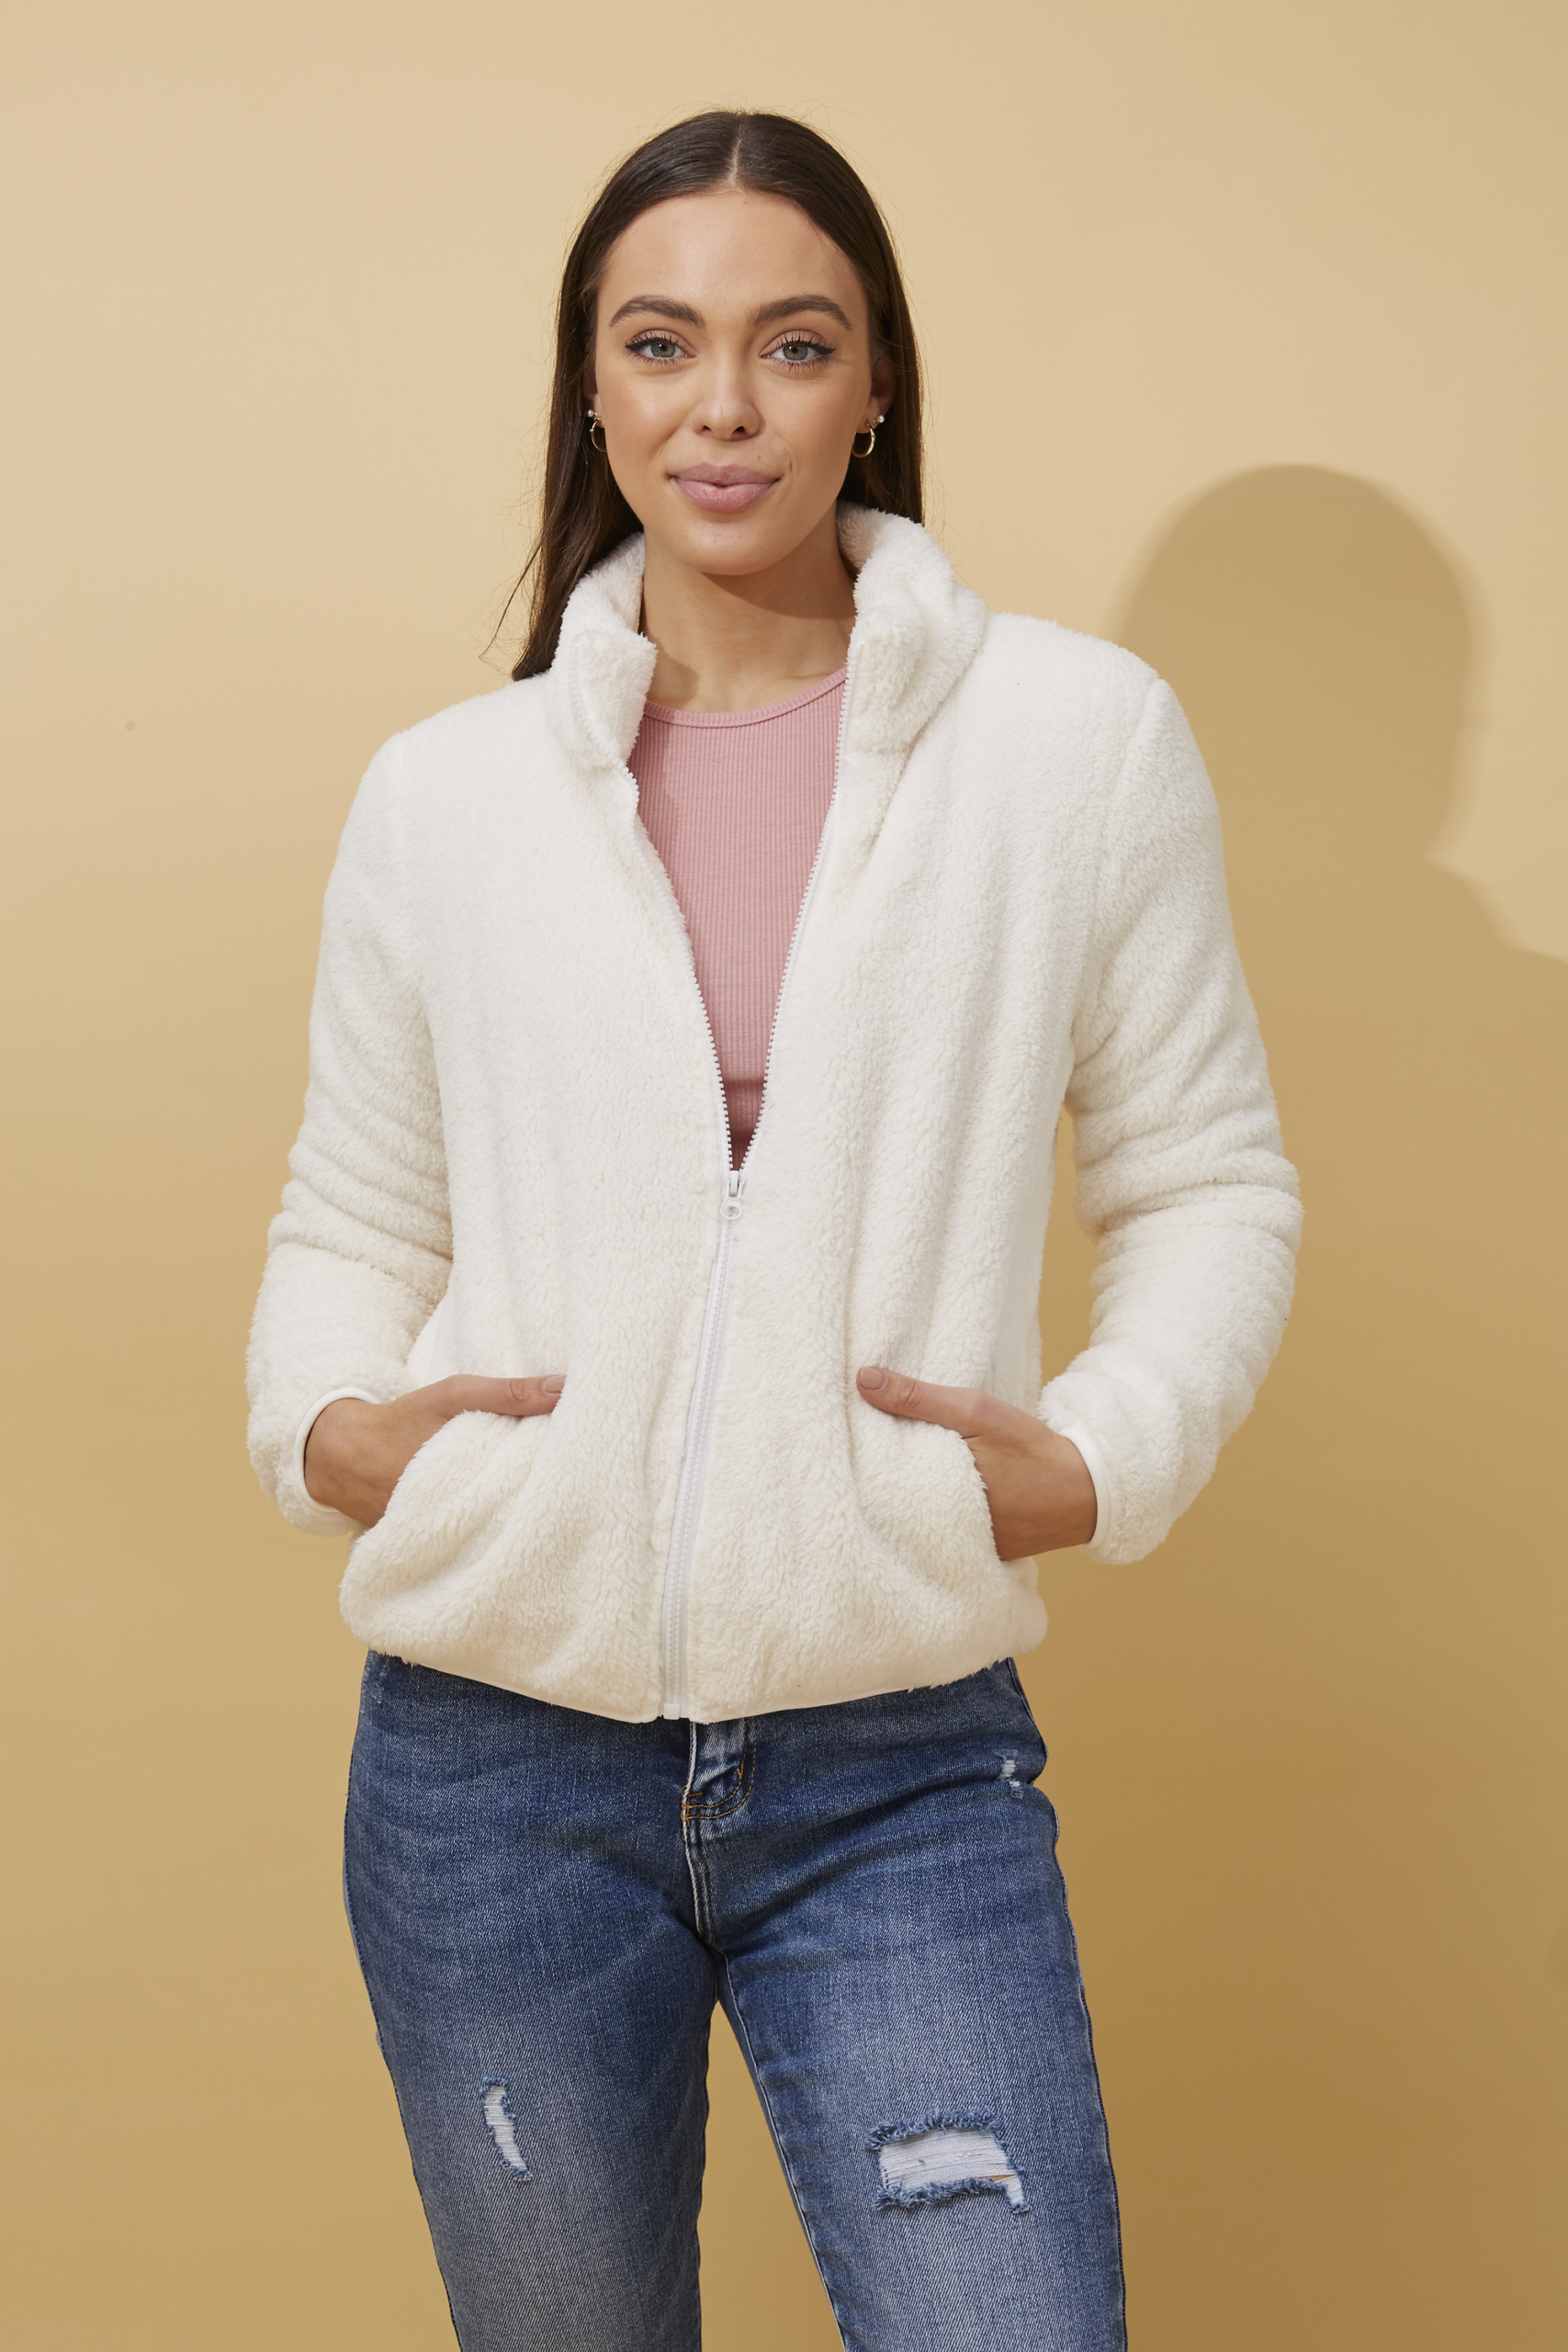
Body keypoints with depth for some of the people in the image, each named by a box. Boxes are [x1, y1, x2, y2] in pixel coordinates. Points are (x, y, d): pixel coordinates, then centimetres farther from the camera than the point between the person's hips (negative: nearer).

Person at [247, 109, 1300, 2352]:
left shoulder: (1081, 737, -1)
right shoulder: (442, 792, 4)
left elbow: (1208, 1183, 4)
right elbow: (348, 1221, 12)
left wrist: (1101, 1450, -11)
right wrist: (328, 1426, -7)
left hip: (905, 1771, -1)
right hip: (490, 1767, 2)